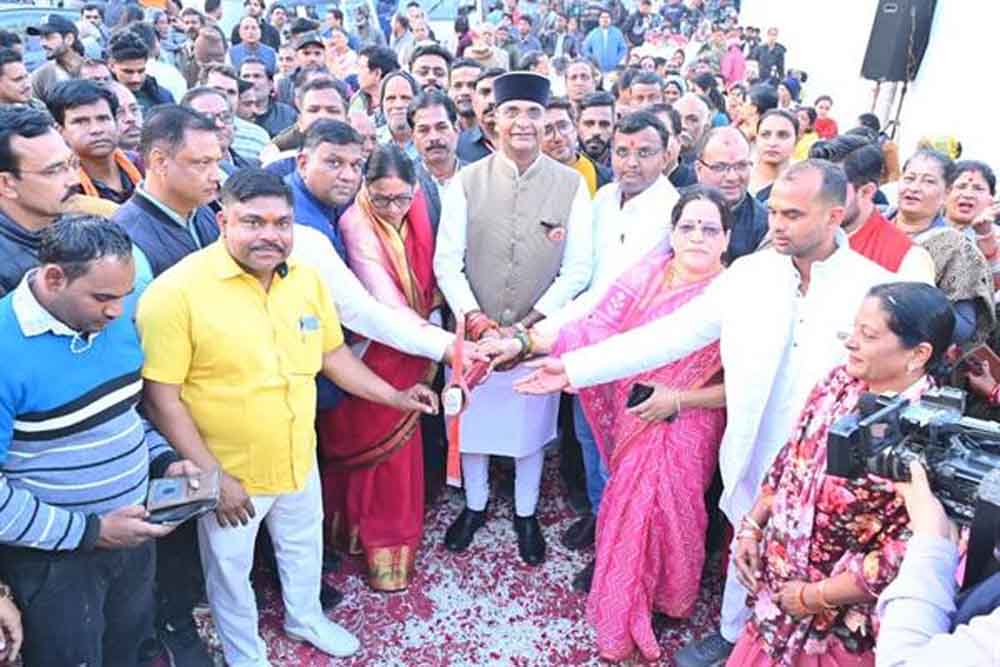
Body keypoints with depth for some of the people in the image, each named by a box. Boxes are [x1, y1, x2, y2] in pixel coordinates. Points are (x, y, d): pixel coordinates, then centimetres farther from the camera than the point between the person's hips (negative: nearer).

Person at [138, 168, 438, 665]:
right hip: (228, 472, -5)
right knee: (230, 569, 19)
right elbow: (160, 398, -21)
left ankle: (305, 618, 58)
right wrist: (212, 475, -21)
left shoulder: (306, 277, -6)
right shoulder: (176, 291, -23)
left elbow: (332, 352, 6)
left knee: (304, 547, 28)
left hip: (300, 458, 5)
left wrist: (394, 397, 5)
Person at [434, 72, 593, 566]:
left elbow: (578, 269, -7)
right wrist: (476, 319, -19)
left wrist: (526, 326, -14)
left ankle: (526, 514, 38)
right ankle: (475, 506, 41)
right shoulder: (466, 182, -4)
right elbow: (447, 262, -6)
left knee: (531, 425, 15)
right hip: (474, 331, 1)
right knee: (472, 420, 16)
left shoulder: (571, 185, -5)